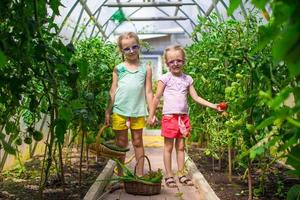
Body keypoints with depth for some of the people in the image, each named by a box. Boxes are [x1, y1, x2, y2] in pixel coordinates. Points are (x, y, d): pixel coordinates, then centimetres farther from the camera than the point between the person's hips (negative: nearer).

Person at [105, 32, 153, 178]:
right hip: (120, 111, 0)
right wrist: (108, 112, -1)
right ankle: (120, 175, 19)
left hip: (138, 112, 0)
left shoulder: (146, 69, 6)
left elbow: (148, 92, 5)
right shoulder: (118, 69, 5)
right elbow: (113, 91, 4)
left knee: (138, 142, 9)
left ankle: (140, 174, 18)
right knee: (121, 143, 9)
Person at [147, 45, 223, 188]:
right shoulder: (165, 78, -3)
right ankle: (169, 176, 11)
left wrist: (213, 106, -2)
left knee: (181, 147, 10)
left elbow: (196, 98, 7)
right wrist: (151, 115, -3)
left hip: (183, 117, 4)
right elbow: (157, 98, -1)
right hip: (169, 117, -4)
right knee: (168, 147, 4)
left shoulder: (187, 79, 8)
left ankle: (181, 174, 19)